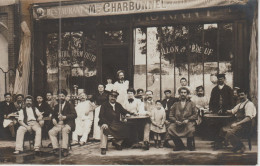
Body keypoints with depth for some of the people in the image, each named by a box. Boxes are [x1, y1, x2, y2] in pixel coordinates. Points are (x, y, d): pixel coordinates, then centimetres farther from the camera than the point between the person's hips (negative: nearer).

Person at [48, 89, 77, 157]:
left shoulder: (69, 105, 6)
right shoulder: (57, 106, 22)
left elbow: (74, 115, -8)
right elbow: (53, 115, 23)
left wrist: (64, 117, -20)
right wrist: (53, 119, -2)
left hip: (68, 124, -5)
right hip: (59, 124, 5)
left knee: (64, 130, -37)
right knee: (51, 132, -22)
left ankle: (64, 149, -35)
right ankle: (56, 148, -21)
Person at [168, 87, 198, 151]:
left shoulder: (191, 104, 18)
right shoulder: (175, 104, 21)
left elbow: (195, 115, 8)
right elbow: (171, 116, 14)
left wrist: (188, 120, -10)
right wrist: (175, 121, -7)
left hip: (188, 122, -2)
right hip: (177, 123, 2)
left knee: (191, 130, -35)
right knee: (170, 129, -29)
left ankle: (189, 145, -5)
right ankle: (179, 145, -8)